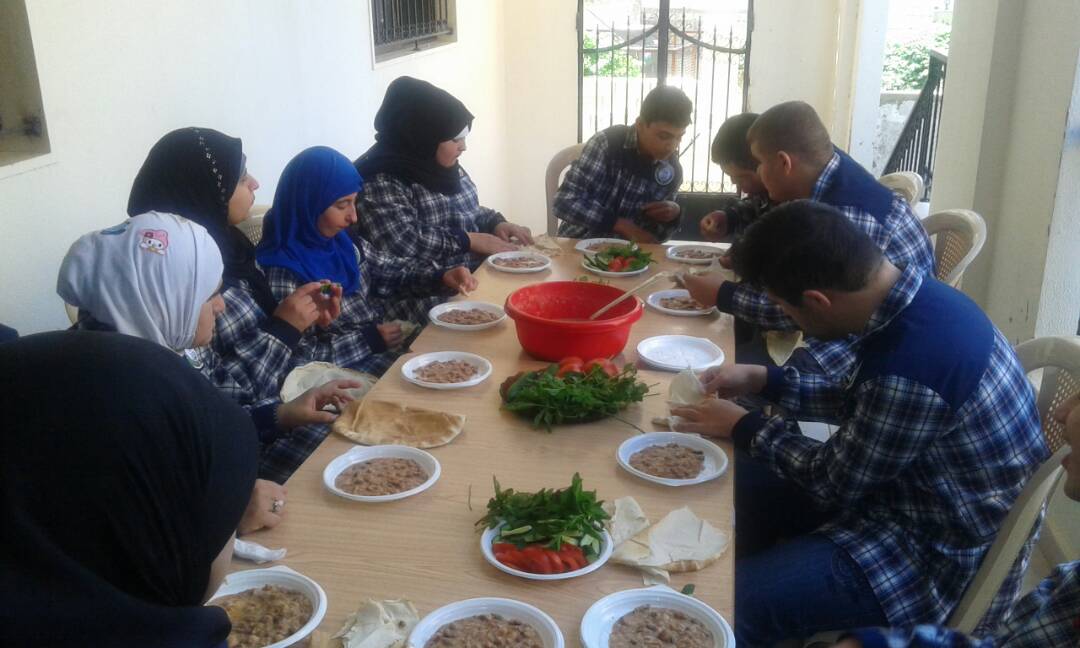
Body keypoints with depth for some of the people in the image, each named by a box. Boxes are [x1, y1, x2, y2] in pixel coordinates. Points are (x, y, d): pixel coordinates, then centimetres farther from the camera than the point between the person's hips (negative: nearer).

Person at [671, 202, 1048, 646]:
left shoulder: (909, 365, -34)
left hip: (942, 556, -9)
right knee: (741, 483, 17)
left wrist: (744, 427, -5)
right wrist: (763, 380, 8)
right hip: (916, 487, 9)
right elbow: (861, 403, 12)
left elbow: (833, 483, -18)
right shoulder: (914, 298, -6)